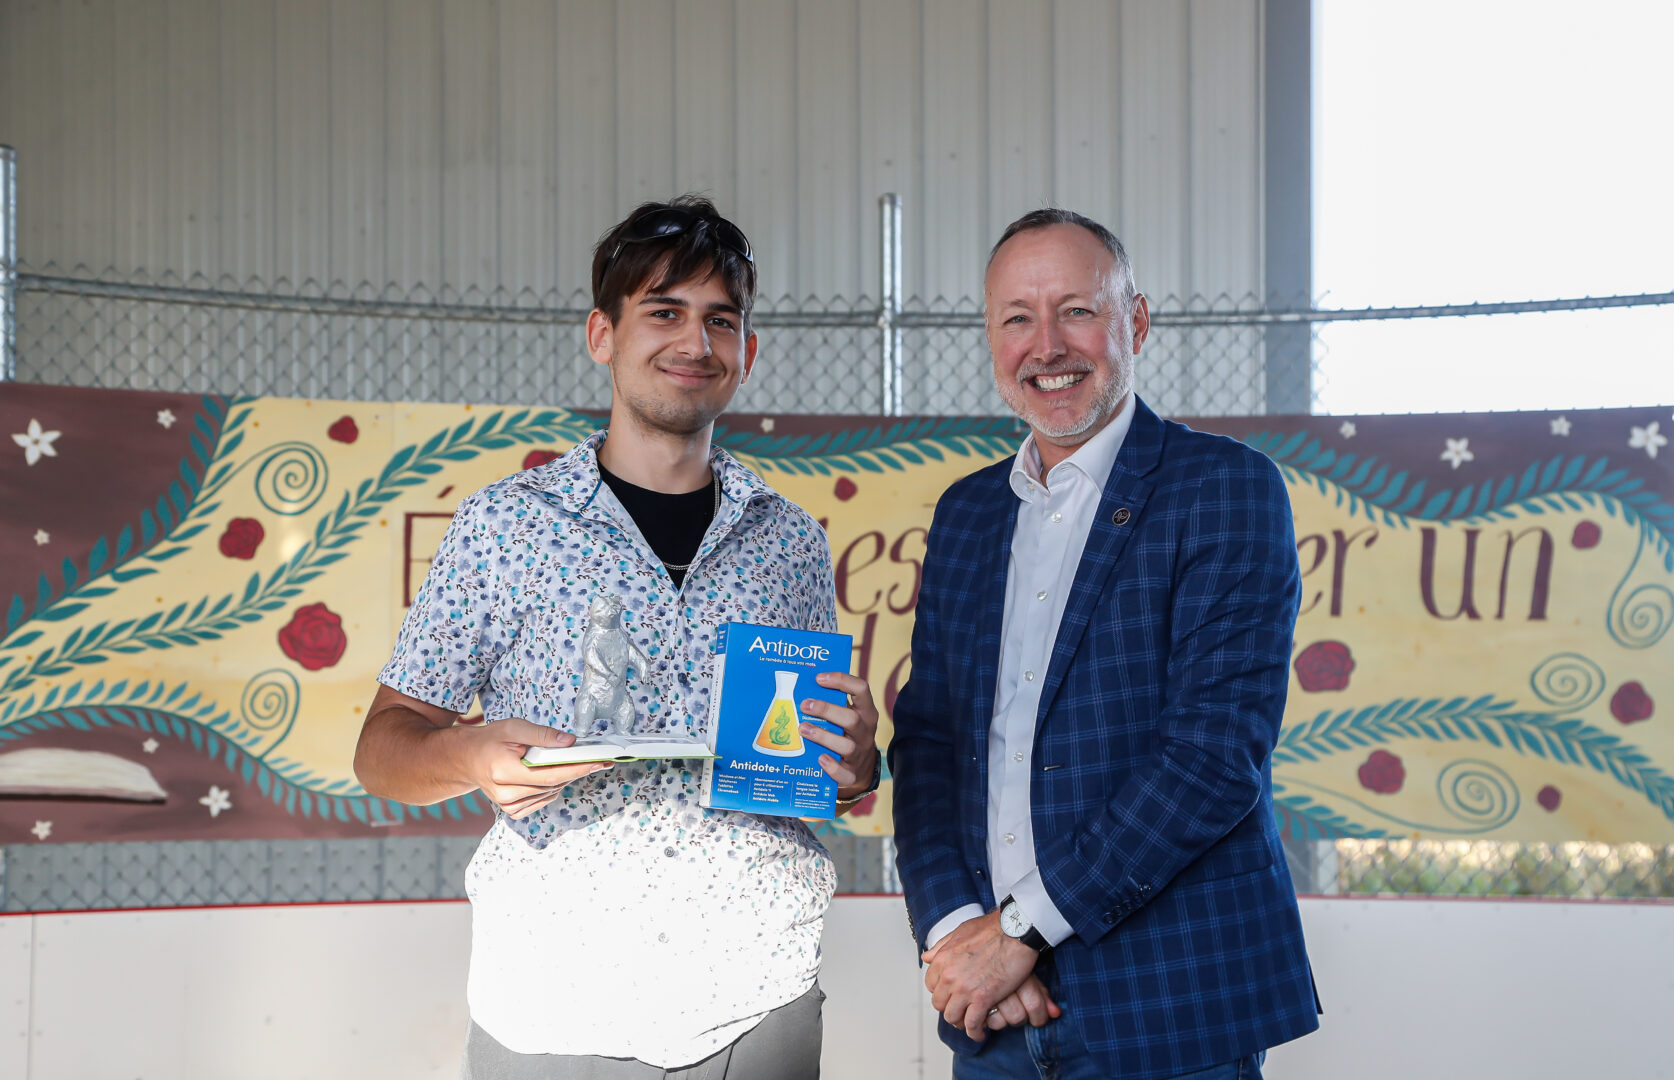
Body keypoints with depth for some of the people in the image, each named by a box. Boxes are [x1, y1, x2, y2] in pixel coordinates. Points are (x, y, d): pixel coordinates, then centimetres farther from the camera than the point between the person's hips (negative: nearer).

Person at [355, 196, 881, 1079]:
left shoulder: (791, 542, 9)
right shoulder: (505, 525, 0)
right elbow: (384, 746, 2)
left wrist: (854, 766, -6)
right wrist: (469, 757, -19)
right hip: (551, 1006, -2)